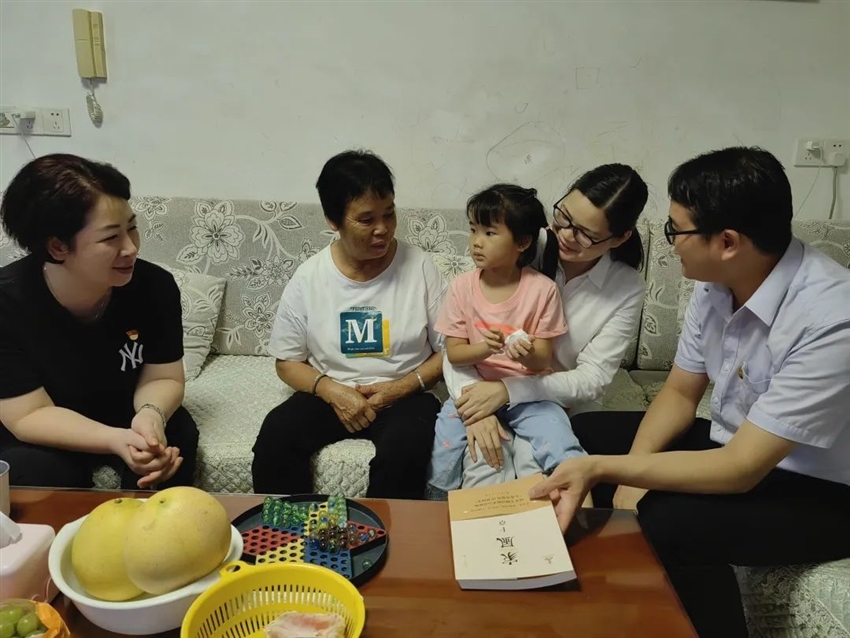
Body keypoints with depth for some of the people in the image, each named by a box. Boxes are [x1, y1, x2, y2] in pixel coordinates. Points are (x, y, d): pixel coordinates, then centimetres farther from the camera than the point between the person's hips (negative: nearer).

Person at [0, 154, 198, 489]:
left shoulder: (155, 286, -20)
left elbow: (162, 378, -13)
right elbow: (27, 416, -24)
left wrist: (150, 415, -38)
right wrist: (117, 440, -41)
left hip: (124, 415, 2)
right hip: (43, 436, -1)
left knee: (177, 436, -25)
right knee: (36, 471, -30)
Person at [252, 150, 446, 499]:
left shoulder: (419, 267, -5)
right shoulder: (308, 278, -2)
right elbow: (288, 361, 4)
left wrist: (402, 387, -16)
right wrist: (331, 391, -15)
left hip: (404, 395, -1)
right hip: (331, 394, 2)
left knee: (403, 450, -32)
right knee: (274, 437, -24)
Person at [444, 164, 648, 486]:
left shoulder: (627, 289, -8)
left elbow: (592, 379, -11)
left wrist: (509, 389, -24)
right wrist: (476, 409, -26)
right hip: (485, 395, 0)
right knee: (485, 481, -25)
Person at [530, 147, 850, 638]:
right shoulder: (715, 283, -10)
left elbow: (740, 470, -32)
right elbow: (680, 393, 1)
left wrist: (602, 469, -32)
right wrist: (633, 472, -15)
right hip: (738, 444, 8)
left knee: (672, 521, -33)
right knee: (586, 433, 4)